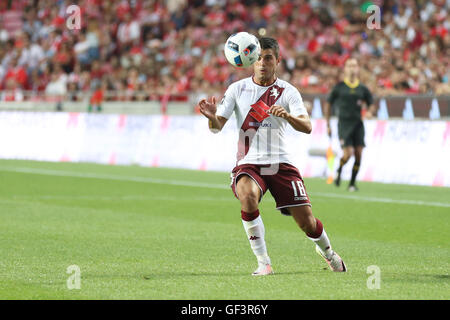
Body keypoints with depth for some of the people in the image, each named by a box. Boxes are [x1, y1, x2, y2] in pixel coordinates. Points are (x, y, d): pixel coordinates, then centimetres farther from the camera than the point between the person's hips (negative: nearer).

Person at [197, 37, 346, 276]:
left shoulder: (287, 92, 0)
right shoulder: (237, 89, 2)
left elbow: (307, 127, -14)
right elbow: (217, 126, -4)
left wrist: (287, 116, -35)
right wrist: (212, 117, -28)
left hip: (280, 163, 0)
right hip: (248, 163, 0)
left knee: (306, 222, -1)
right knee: (248, 196, -34)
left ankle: (326, 251, 35)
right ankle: (263, 263, -22)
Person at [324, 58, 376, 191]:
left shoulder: (362, 89, 8)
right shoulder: (339, 87, 2)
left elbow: (372, 105, 14)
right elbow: (328, 104, 8)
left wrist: (370, 112, -10)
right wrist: (328, 125, 5)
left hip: (358, 124, 3)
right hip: (344, 124, -3)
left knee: (358, 154, -5)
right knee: (348, 153, -14)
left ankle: (352, 183, 9)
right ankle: (339, 170, 18)